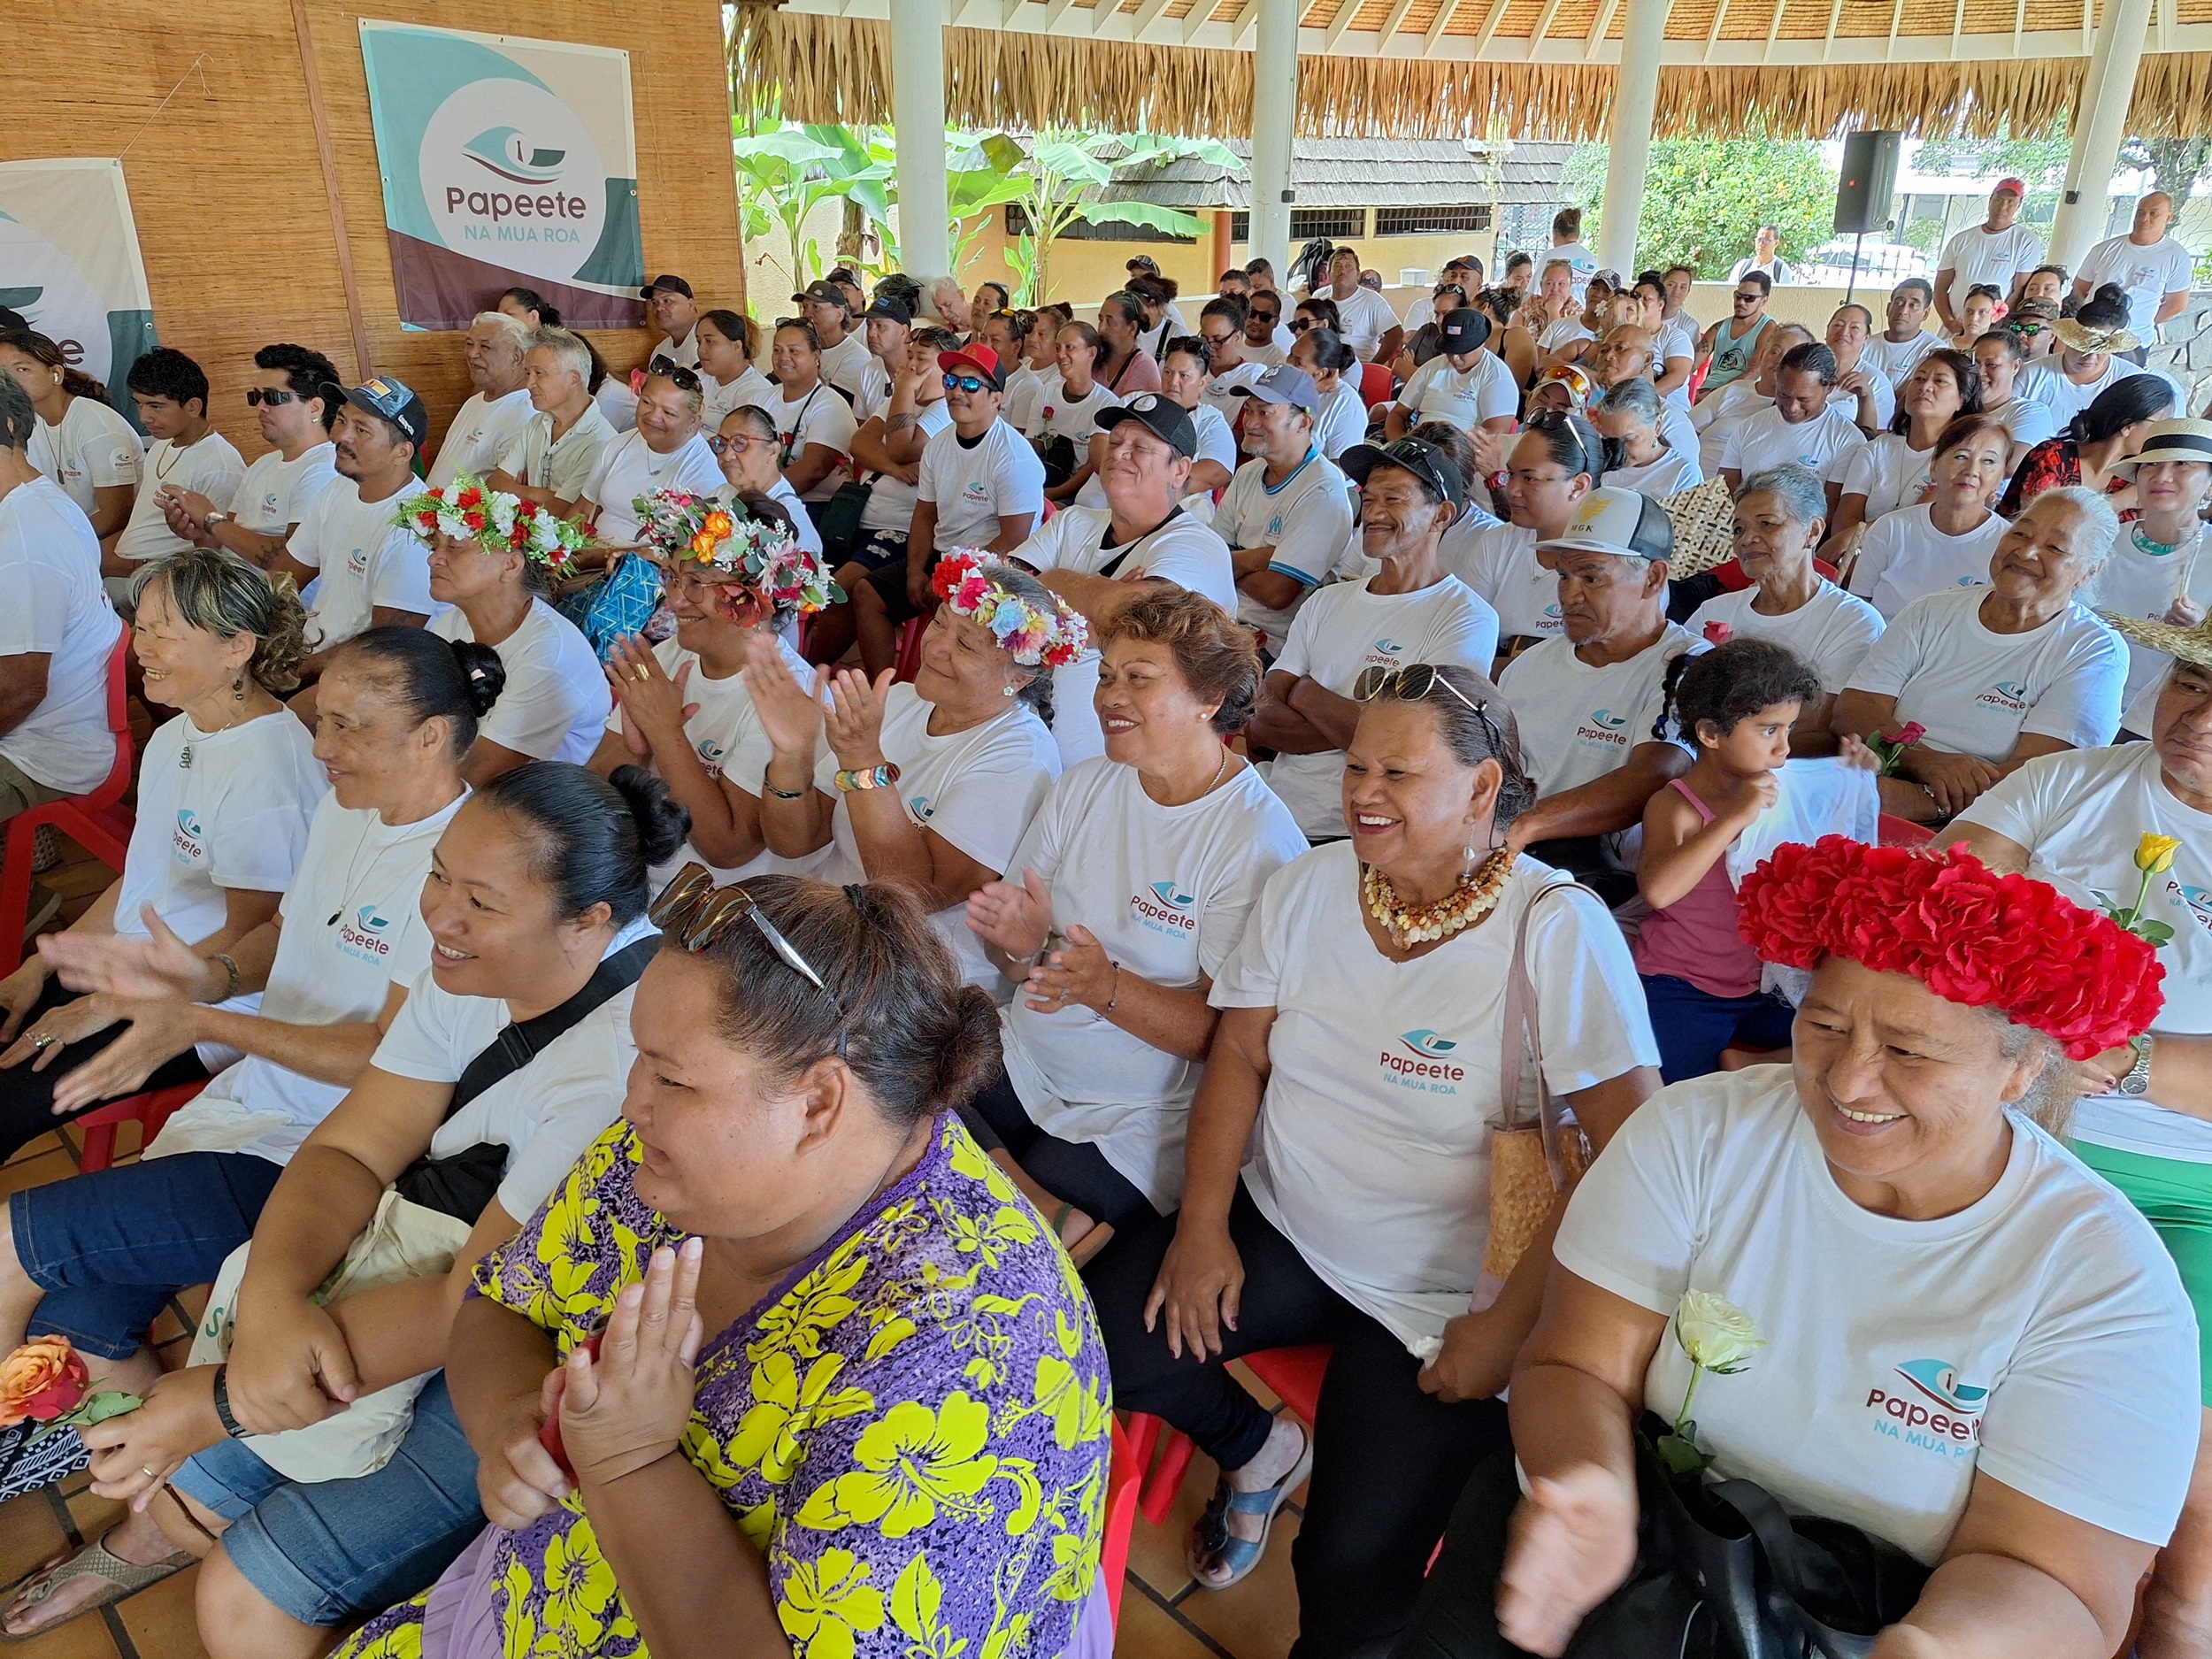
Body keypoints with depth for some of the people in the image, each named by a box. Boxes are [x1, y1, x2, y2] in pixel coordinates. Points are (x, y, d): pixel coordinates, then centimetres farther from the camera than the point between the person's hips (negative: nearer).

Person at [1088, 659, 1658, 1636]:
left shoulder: (1556, 933, -16)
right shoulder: (1307, 888, -2)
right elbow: (1239, 1055, 2)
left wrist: (1513, 1320, -18)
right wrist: (1203, 1226, -7)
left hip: (1437, 1302, -4)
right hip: (1278, 1230, 5)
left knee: (1353, 1575, -15)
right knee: (1096, 1339, -13)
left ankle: (1327, 1639, 24)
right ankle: (1256, 1448, 19)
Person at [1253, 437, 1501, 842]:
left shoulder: (1468, 619, -2)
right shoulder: (1326, 602, 17)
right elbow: (1262, 721, 7)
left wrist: (1306, 693, 0)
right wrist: (1353, 725, -9)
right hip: (1273, 809, 5)